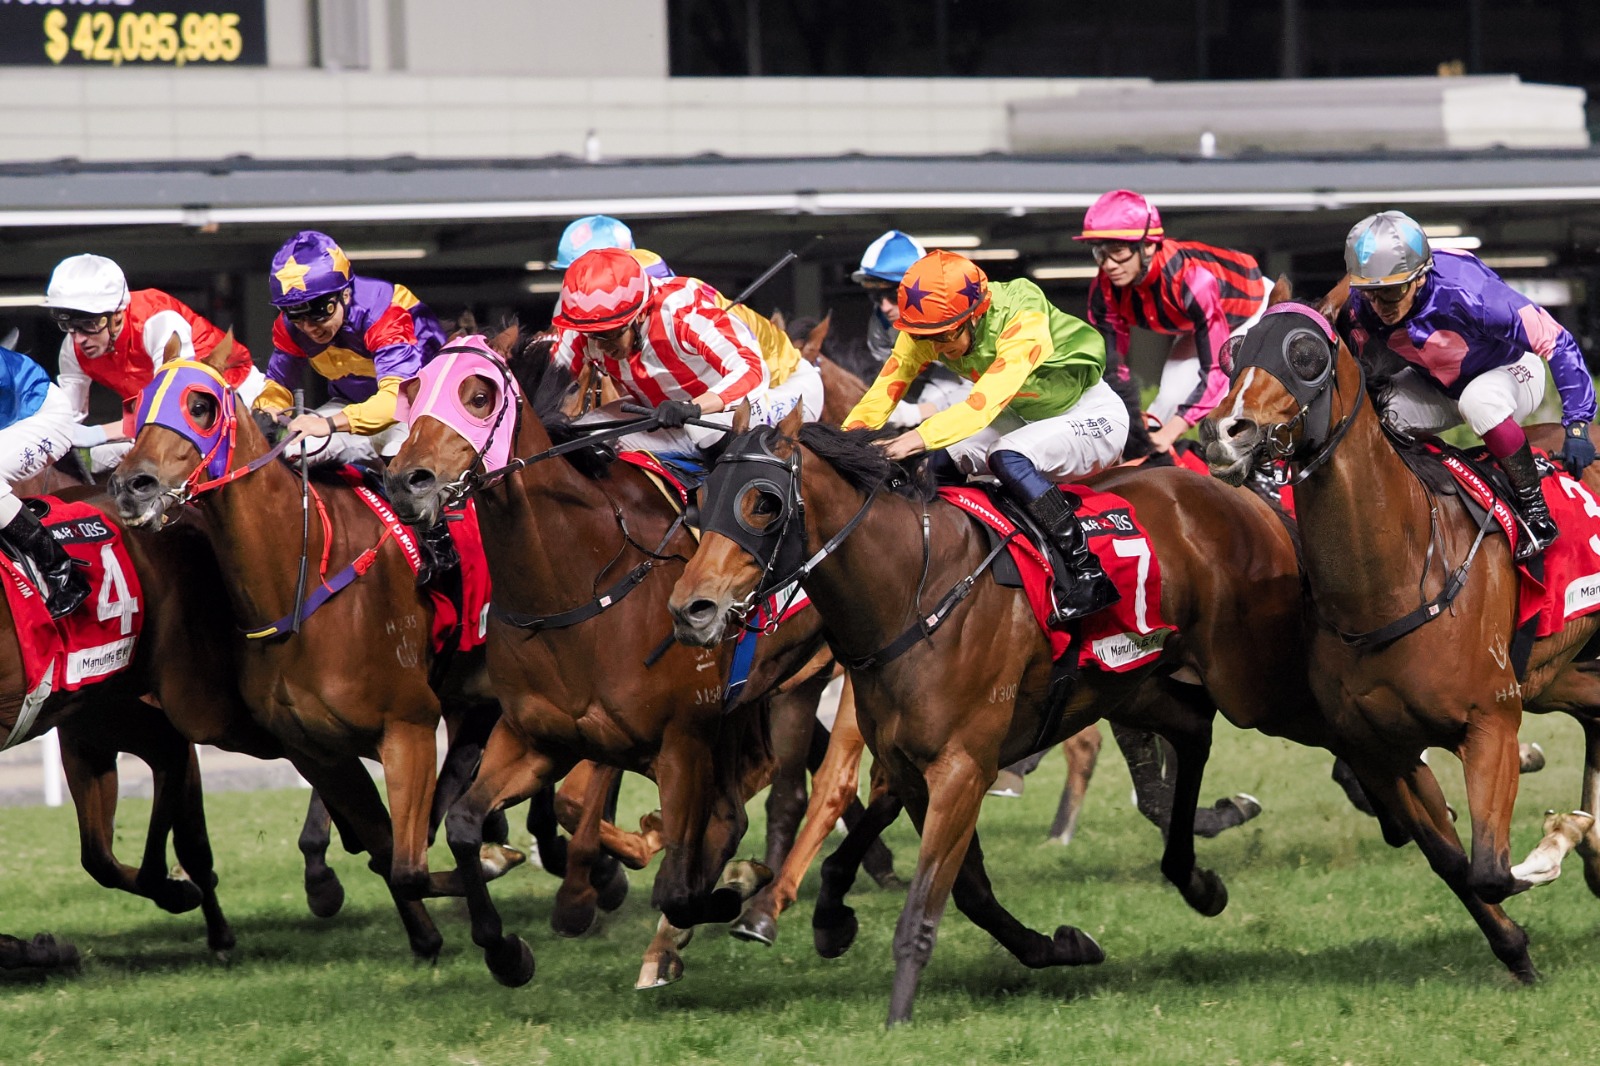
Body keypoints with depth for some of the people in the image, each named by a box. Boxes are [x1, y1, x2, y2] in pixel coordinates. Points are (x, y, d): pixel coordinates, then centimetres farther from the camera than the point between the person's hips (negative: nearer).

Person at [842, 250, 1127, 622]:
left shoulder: (1024, 319, -33)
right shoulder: (930, 327, -13)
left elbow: (988, 400, -44)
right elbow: (888, 386, -17)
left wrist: (922, 437, -56)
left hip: (1094, 415, -7)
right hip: (1027, 418, 8)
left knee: (1009, 458, -33)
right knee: (935, 460, -11)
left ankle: (1087, 574, -27)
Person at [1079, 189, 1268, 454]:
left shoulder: (1192, 280, -43)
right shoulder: (1105, 290, -24)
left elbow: (1216, 370, -42)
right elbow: (1111, 367, -16)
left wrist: (1169, 433, -49)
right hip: (1197, 329, 6)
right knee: (1168, 400, -9)